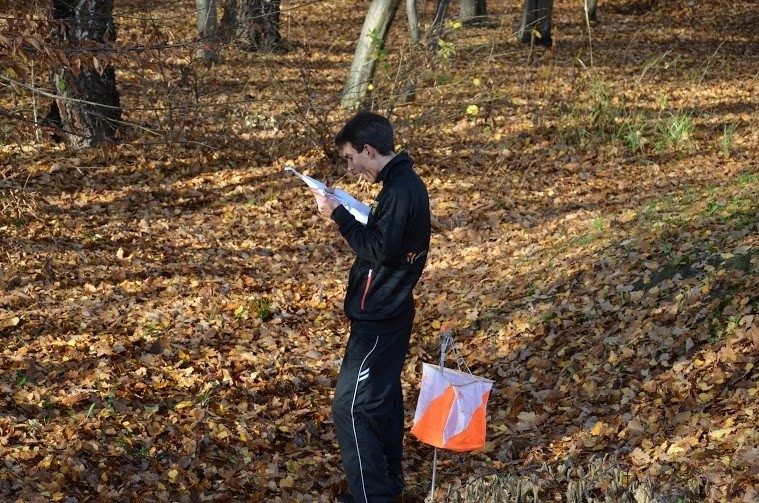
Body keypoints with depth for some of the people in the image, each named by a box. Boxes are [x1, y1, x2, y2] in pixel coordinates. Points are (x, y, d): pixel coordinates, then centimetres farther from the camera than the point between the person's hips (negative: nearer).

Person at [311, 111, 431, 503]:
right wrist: (345, 213, 3)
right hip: (389, 312, 10)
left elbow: (380, 250, -26)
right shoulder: (404, 182, 9)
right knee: (383, 397, 19)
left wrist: (339, 215, -20)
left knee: (350, 407, -6)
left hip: (379, 319, -10)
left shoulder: (400, 191, -22)